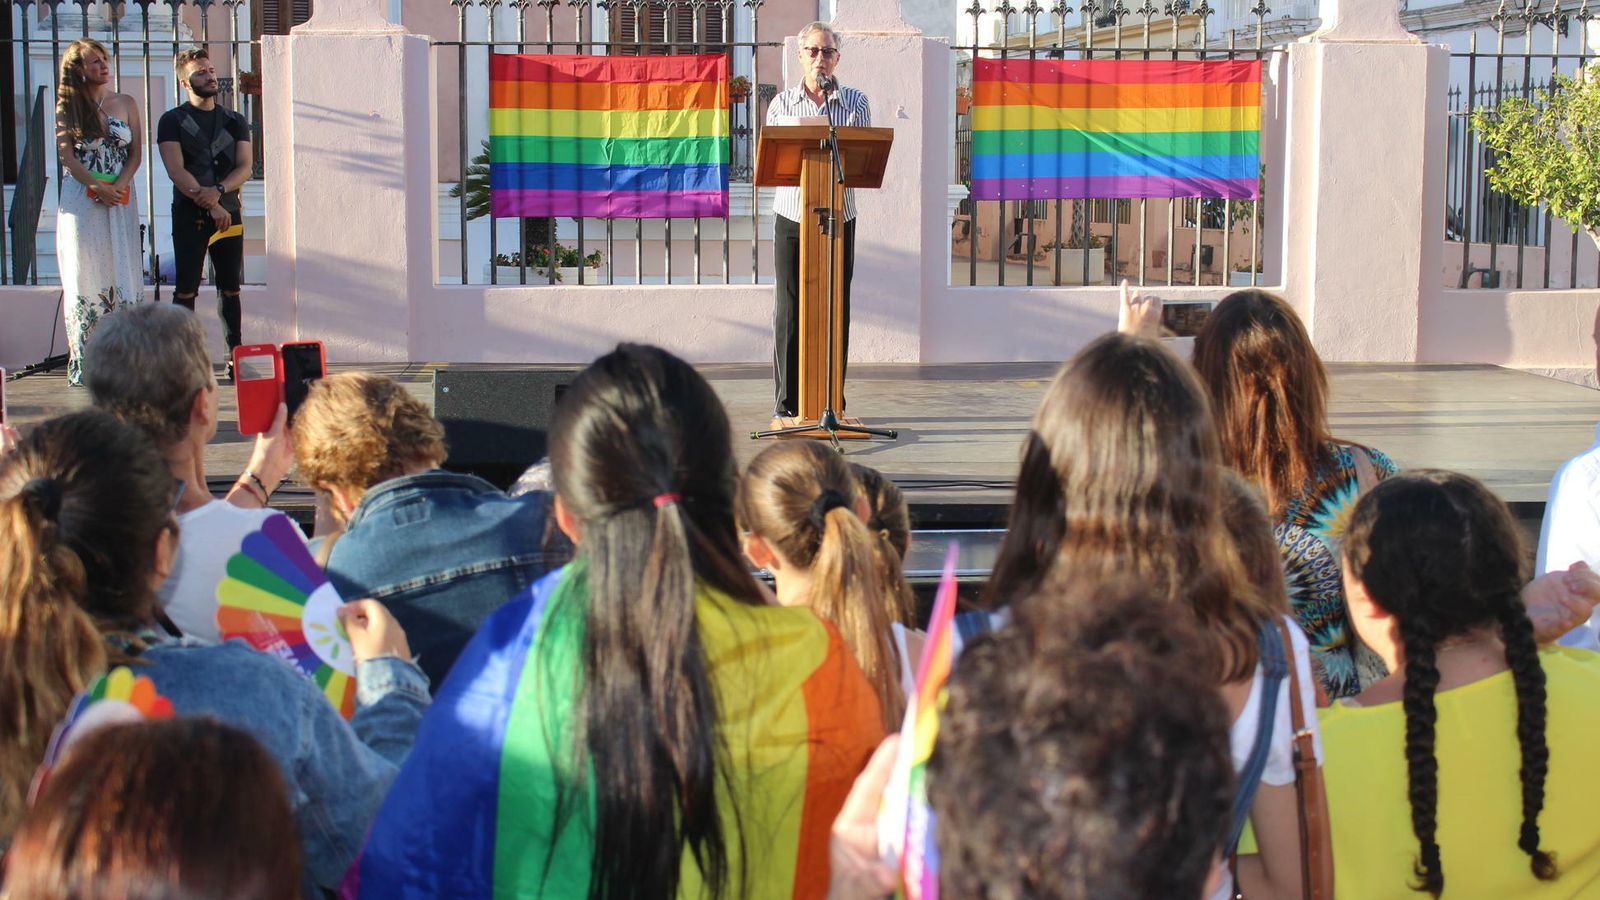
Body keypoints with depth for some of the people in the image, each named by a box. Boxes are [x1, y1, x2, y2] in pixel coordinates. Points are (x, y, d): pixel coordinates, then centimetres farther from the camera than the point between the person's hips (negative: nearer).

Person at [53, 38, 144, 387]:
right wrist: (97, 187, -14)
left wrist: (118, 185, -10)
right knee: (84, 276, -3)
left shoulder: (125, 104, 9)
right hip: (81, 199, -2)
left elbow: (136, 153, 6)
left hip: (121, 198, 2)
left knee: (122, 275, -2)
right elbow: (66, 155, -3)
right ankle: (82, 363, -5)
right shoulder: (68, 107, 3)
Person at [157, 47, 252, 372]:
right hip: (189, 214, -3)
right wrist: (209, 205, -14)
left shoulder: (235, 121, 14)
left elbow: (244, 168, 4)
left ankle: (236, 356, 8)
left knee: (230, 288, 5)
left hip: (229, 213, 3)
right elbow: (176, 171, -7)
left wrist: (218, 191, -14)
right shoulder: (172, 121, 3)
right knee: (186, 290, -6)